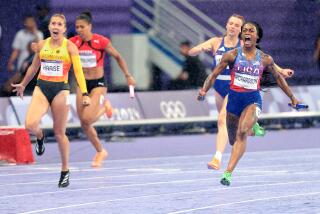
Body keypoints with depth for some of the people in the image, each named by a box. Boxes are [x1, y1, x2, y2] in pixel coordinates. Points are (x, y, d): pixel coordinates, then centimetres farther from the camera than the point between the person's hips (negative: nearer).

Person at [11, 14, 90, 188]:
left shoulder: (70, 46, -4)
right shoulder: (42, 45, 6)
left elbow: (78, 70, -12)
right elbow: (34, 67, 21)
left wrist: (84, 93, -24)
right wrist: (23, 85, 32)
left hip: (60, 90, -3)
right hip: (41, 88, 3)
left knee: (59, 132, 3)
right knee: (30, 124, -19)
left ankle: (65, 171, 17)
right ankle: (40, 136, 19)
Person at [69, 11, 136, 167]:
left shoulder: (101, 41, -13)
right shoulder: (74, 42, -3)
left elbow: (118, 57, 0)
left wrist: (128, 76, 3)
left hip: (98, 84, -4)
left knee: (87, 119, -20)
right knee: (84, 124, 2)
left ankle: (104, 106, 12)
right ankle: (100, 151, 24)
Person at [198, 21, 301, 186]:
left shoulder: (265, 59, 3)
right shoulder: (232, 55, -1)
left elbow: (278, 77, 19)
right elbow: (214, 75, 0)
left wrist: (292, 98, 25)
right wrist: (204, 90, -17)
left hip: (253, 99, -1)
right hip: (234, 98, 1)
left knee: (242, 132, -26)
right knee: (233, 140, 12)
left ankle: (228, 172, -31)